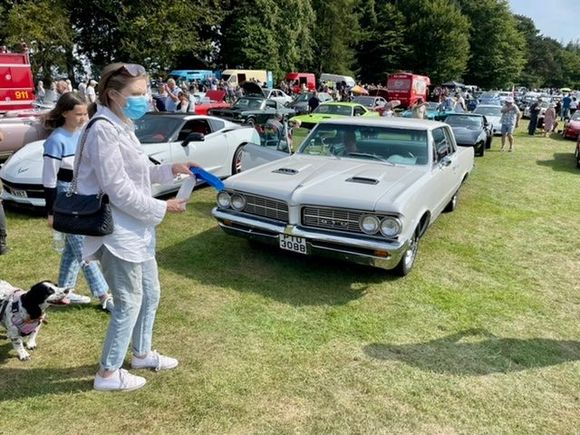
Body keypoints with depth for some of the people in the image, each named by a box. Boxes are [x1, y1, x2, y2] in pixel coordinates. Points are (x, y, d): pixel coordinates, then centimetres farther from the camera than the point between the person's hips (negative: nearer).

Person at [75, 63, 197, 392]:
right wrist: (162, 208, -15)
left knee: (150, 294, 19)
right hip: (117, 232, -10)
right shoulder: (104, 130, -20)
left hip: (136, 229, 10)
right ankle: (108, 374, 20)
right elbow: (119, 189, -23)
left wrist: (171, 170, 6)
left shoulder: (122, 127, 11)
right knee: (129, 303, 2)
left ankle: (143, 353, 38)